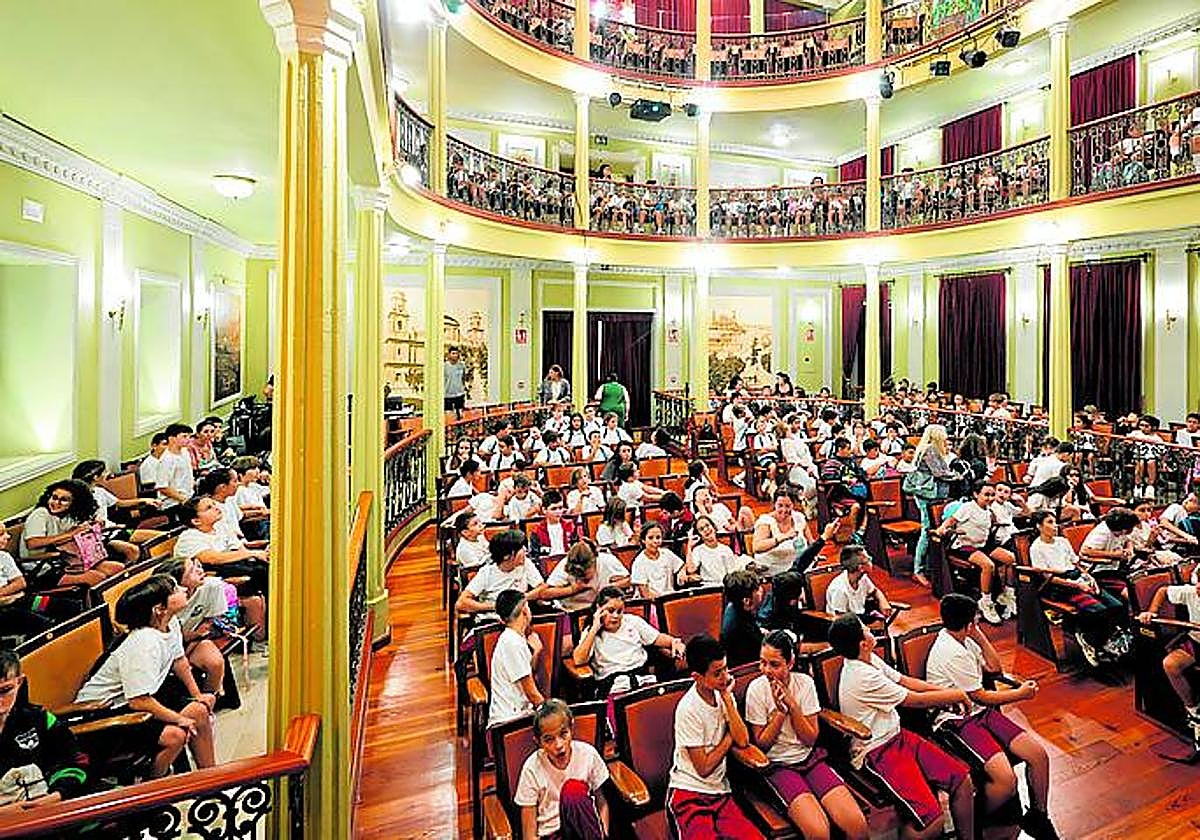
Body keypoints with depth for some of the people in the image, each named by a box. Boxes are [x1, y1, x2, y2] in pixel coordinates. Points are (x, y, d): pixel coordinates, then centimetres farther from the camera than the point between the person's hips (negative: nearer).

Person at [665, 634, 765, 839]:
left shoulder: (723, 693, 1)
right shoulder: (689, 710, -18)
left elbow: (743, 741, -7)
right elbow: (703, 768, -12)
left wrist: (727, 698, -12)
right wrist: (730, 735, -2)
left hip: (720, 791, 5)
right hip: (689, 793, -5)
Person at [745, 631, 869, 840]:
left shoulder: (805, 682, -6)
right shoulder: (756, 689, -12)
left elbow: (810, 739, -4)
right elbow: (762, 744, -7)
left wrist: (792, 704, -18)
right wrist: (780, 711, -19)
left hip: (810, 758, 3)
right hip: (778, 765, -3)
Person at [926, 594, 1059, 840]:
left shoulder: (963, 639, 5)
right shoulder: (951, 653, -24)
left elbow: (994, 667, 14)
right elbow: (981, 696, -13)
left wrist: (980, 637, 1)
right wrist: (1021, 694, 1)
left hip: (980, 711, 9)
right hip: (957, 722, -9)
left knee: (1039, 753, -2)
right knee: (1007, 781, -24)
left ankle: (1037, 818, 18)